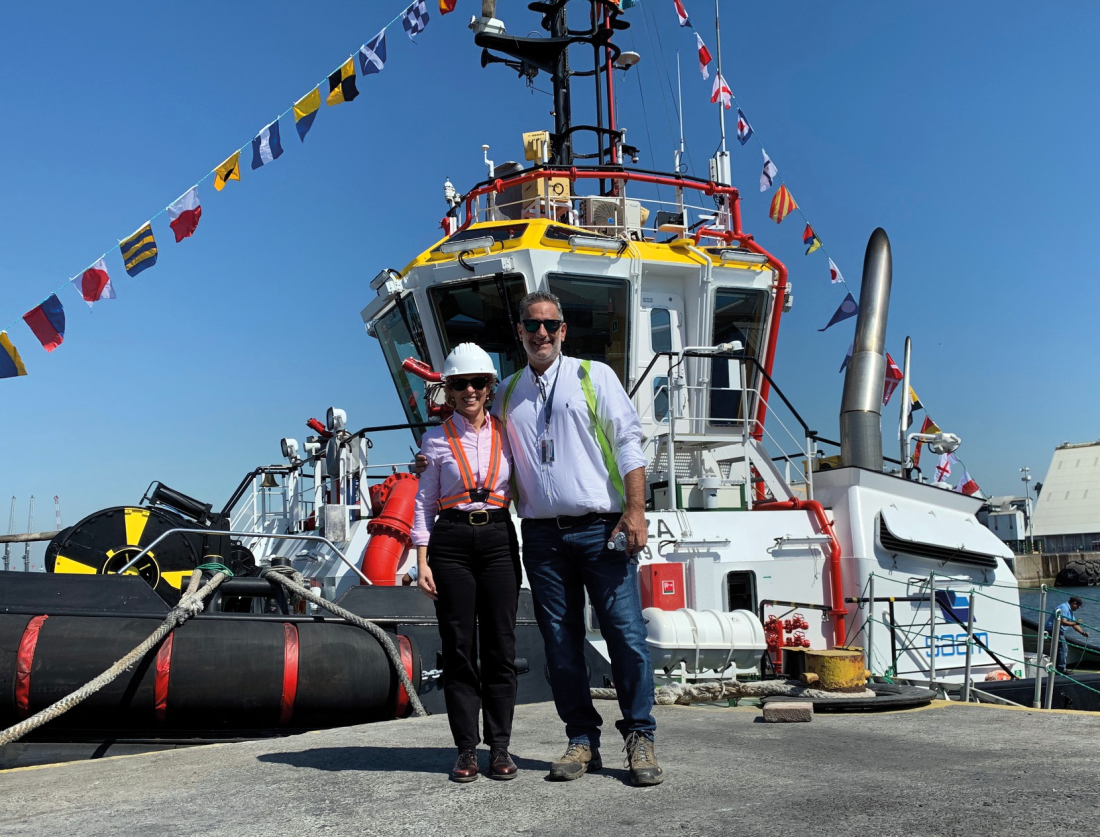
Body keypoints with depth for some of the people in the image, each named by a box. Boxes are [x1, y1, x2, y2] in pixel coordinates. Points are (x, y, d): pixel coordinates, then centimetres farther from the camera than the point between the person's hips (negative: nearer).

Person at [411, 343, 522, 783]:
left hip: (499, 539, 1)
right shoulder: (437, 440, 6)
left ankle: (500, 748, 10)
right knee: (459, 648, 1)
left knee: (500, 648, 2)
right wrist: (422, 561, -2)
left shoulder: (505, 434, 9)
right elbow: (425, 502, 5)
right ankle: (466, 751, 9)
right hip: (451, 543, -1)